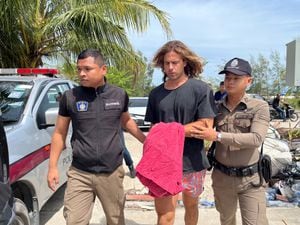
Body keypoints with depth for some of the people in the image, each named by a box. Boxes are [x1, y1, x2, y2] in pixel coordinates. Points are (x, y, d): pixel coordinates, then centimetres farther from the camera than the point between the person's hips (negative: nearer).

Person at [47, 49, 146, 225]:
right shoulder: (70, 97, -3)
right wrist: (53, 167, 2)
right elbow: (59, 133, 5)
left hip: (112, 173, 1)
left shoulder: (120, 95, -1)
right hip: (79, 174, 0)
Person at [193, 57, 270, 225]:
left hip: (250, 179, -3)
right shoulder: (217, 108, 0)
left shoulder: (260, 107, -10)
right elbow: (203, 133, 14)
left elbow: (256, 139, -24)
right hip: (221, 176, 4)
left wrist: (218, 136, -28)